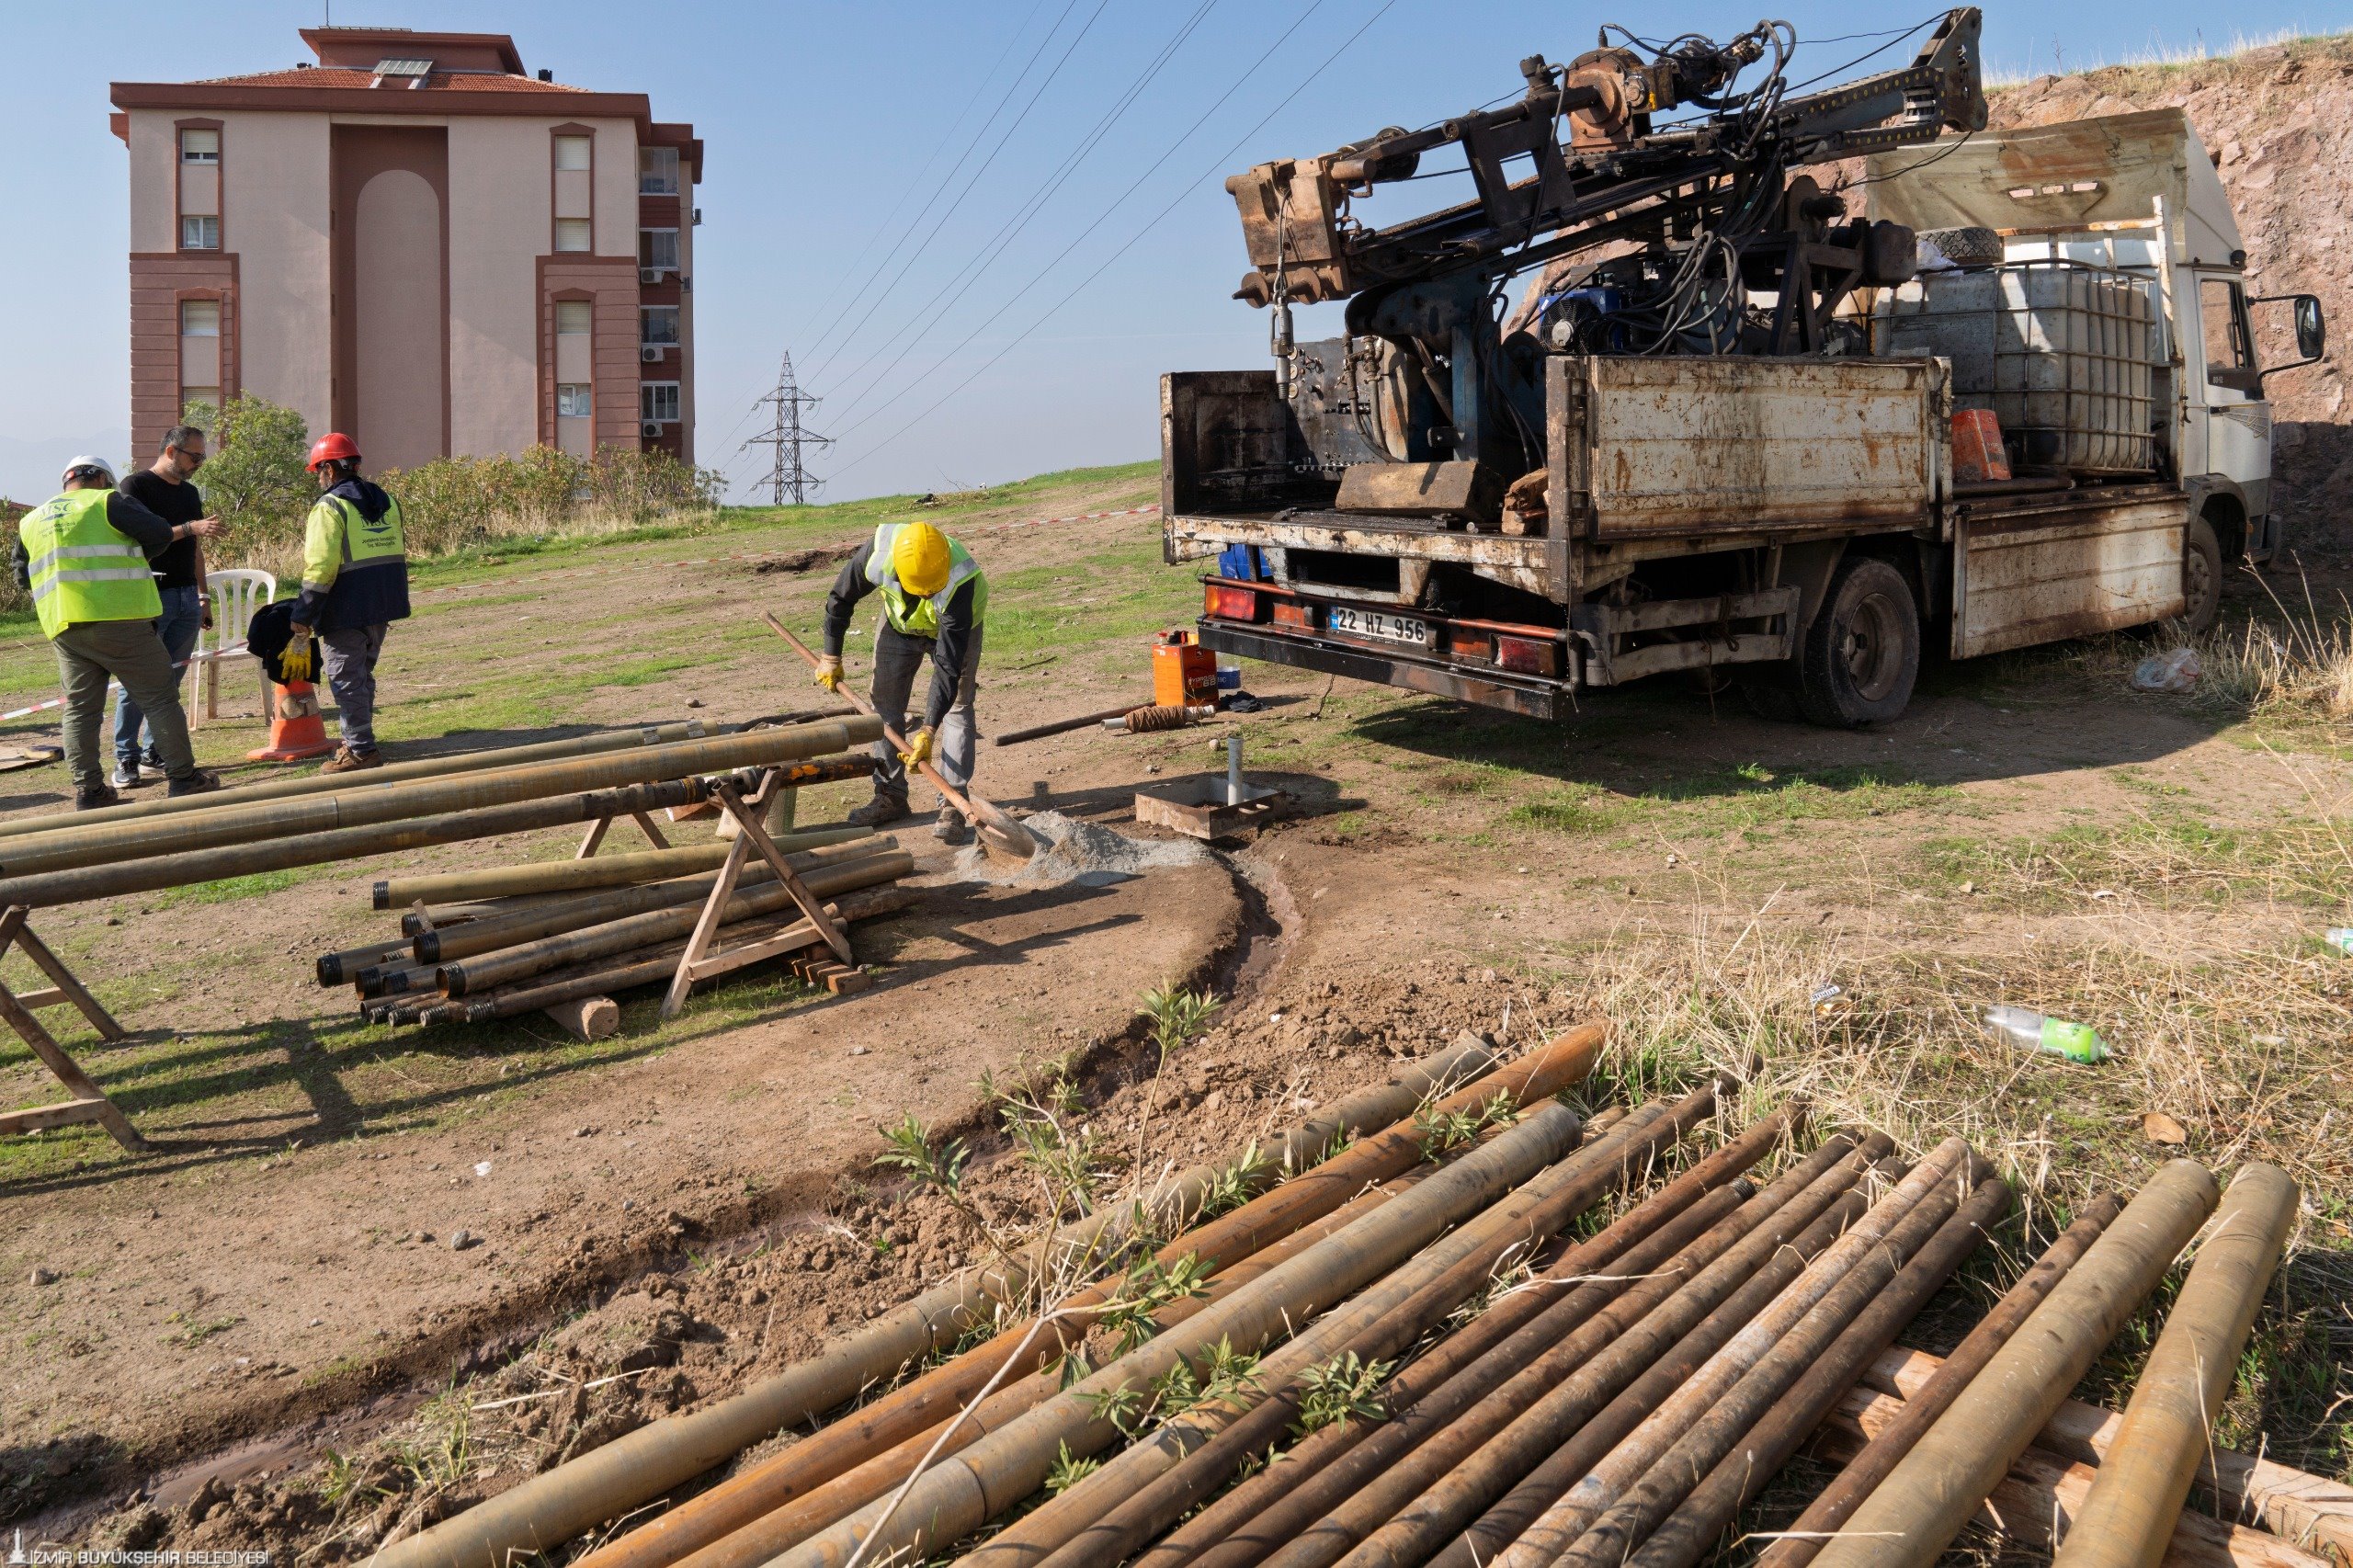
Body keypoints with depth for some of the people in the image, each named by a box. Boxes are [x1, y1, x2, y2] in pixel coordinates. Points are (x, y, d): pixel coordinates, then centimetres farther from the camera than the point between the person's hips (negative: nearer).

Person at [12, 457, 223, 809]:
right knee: (159, 697, 1)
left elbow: (23, 577, 23)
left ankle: (88, 789, 8)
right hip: (116, 619, -6)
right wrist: (189, 529, 13)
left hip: (62, 628, 6)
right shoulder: (108, 501, 2)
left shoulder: (31, 520, 20)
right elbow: (158, 534, -7)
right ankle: (183, 777, 1)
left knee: (80, 708, 11)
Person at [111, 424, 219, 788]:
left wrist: (204, 597, 21)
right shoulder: (136, 485, -4)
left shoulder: (190, 492, 18)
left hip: (187, 598, 7)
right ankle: (125, 761, -1)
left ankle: (155, 753, 13)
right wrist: (189, 527, -26)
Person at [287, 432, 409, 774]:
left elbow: (318, 570, -17)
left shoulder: (330, 508, -11)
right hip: (383, 607, 8)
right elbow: (399, 554, 19)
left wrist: (301, 626, -14)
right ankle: (357, 740, 29)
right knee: (362, 674, 20)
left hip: (347, 609, -8)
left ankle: (360, 751, 4)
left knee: (346, 679, 2)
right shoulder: (385, 501, 12)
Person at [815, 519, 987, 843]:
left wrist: (928, 731, -43)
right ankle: (890, 795, 14)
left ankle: (953, 804, -14)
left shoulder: (959, 583, -43)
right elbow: (841, 598, -14)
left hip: (954, 627, -3)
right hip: (899, 623, 4)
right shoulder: (878, 551, -36)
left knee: (956, 708, -15)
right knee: (885, 704, 3)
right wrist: (831, 657, -6)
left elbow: (948, 667, -42)